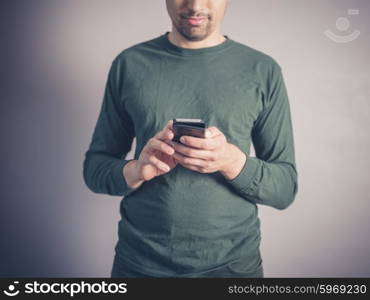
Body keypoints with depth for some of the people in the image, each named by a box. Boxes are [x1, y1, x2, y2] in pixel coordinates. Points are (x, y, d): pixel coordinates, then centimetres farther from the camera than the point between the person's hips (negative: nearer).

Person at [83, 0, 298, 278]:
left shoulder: (263, 71, -4)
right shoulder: (129, 64, -2)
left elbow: (285, 188, -3)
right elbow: (95, 168, 2)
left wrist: (233, 161, -22)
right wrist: (135, 171, -19)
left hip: (232, 262, 0)